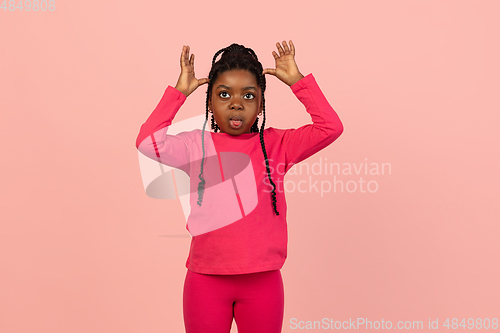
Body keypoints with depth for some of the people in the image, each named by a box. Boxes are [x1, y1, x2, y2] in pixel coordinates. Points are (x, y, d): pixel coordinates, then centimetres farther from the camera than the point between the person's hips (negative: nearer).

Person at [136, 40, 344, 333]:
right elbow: (148, 142, -15)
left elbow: (331, 128, -7)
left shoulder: (275, 144, 2)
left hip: (263, 281, 1)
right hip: (206, 279, 0)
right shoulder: (196, 145, 0)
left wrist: (297, 80, -7)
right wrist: (179, 92, -9)